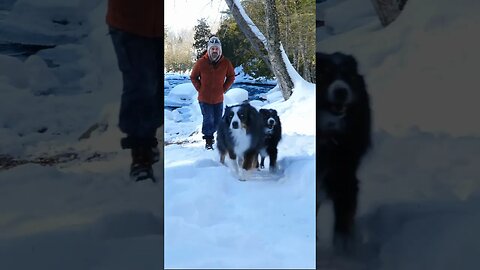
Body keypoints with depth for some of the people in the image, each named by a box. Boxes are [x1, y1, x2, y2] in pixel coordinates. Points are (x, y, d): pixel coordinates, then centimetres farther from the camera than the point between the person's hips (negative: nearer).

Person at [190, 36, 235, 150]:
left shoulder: (226, 63, -7)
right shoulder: (201, 62, -12)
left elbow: (231, 77, 8)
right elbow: (193, 77, 2)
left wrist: (224, 89, 0)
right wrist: (200, 89, -5)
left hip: (218, 99, 3)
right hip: (204, 99, -3)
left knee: (217, 121, 14)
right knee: (208, 120, -5)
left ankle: (210, 134, 38)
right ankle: (208, 141, 12)